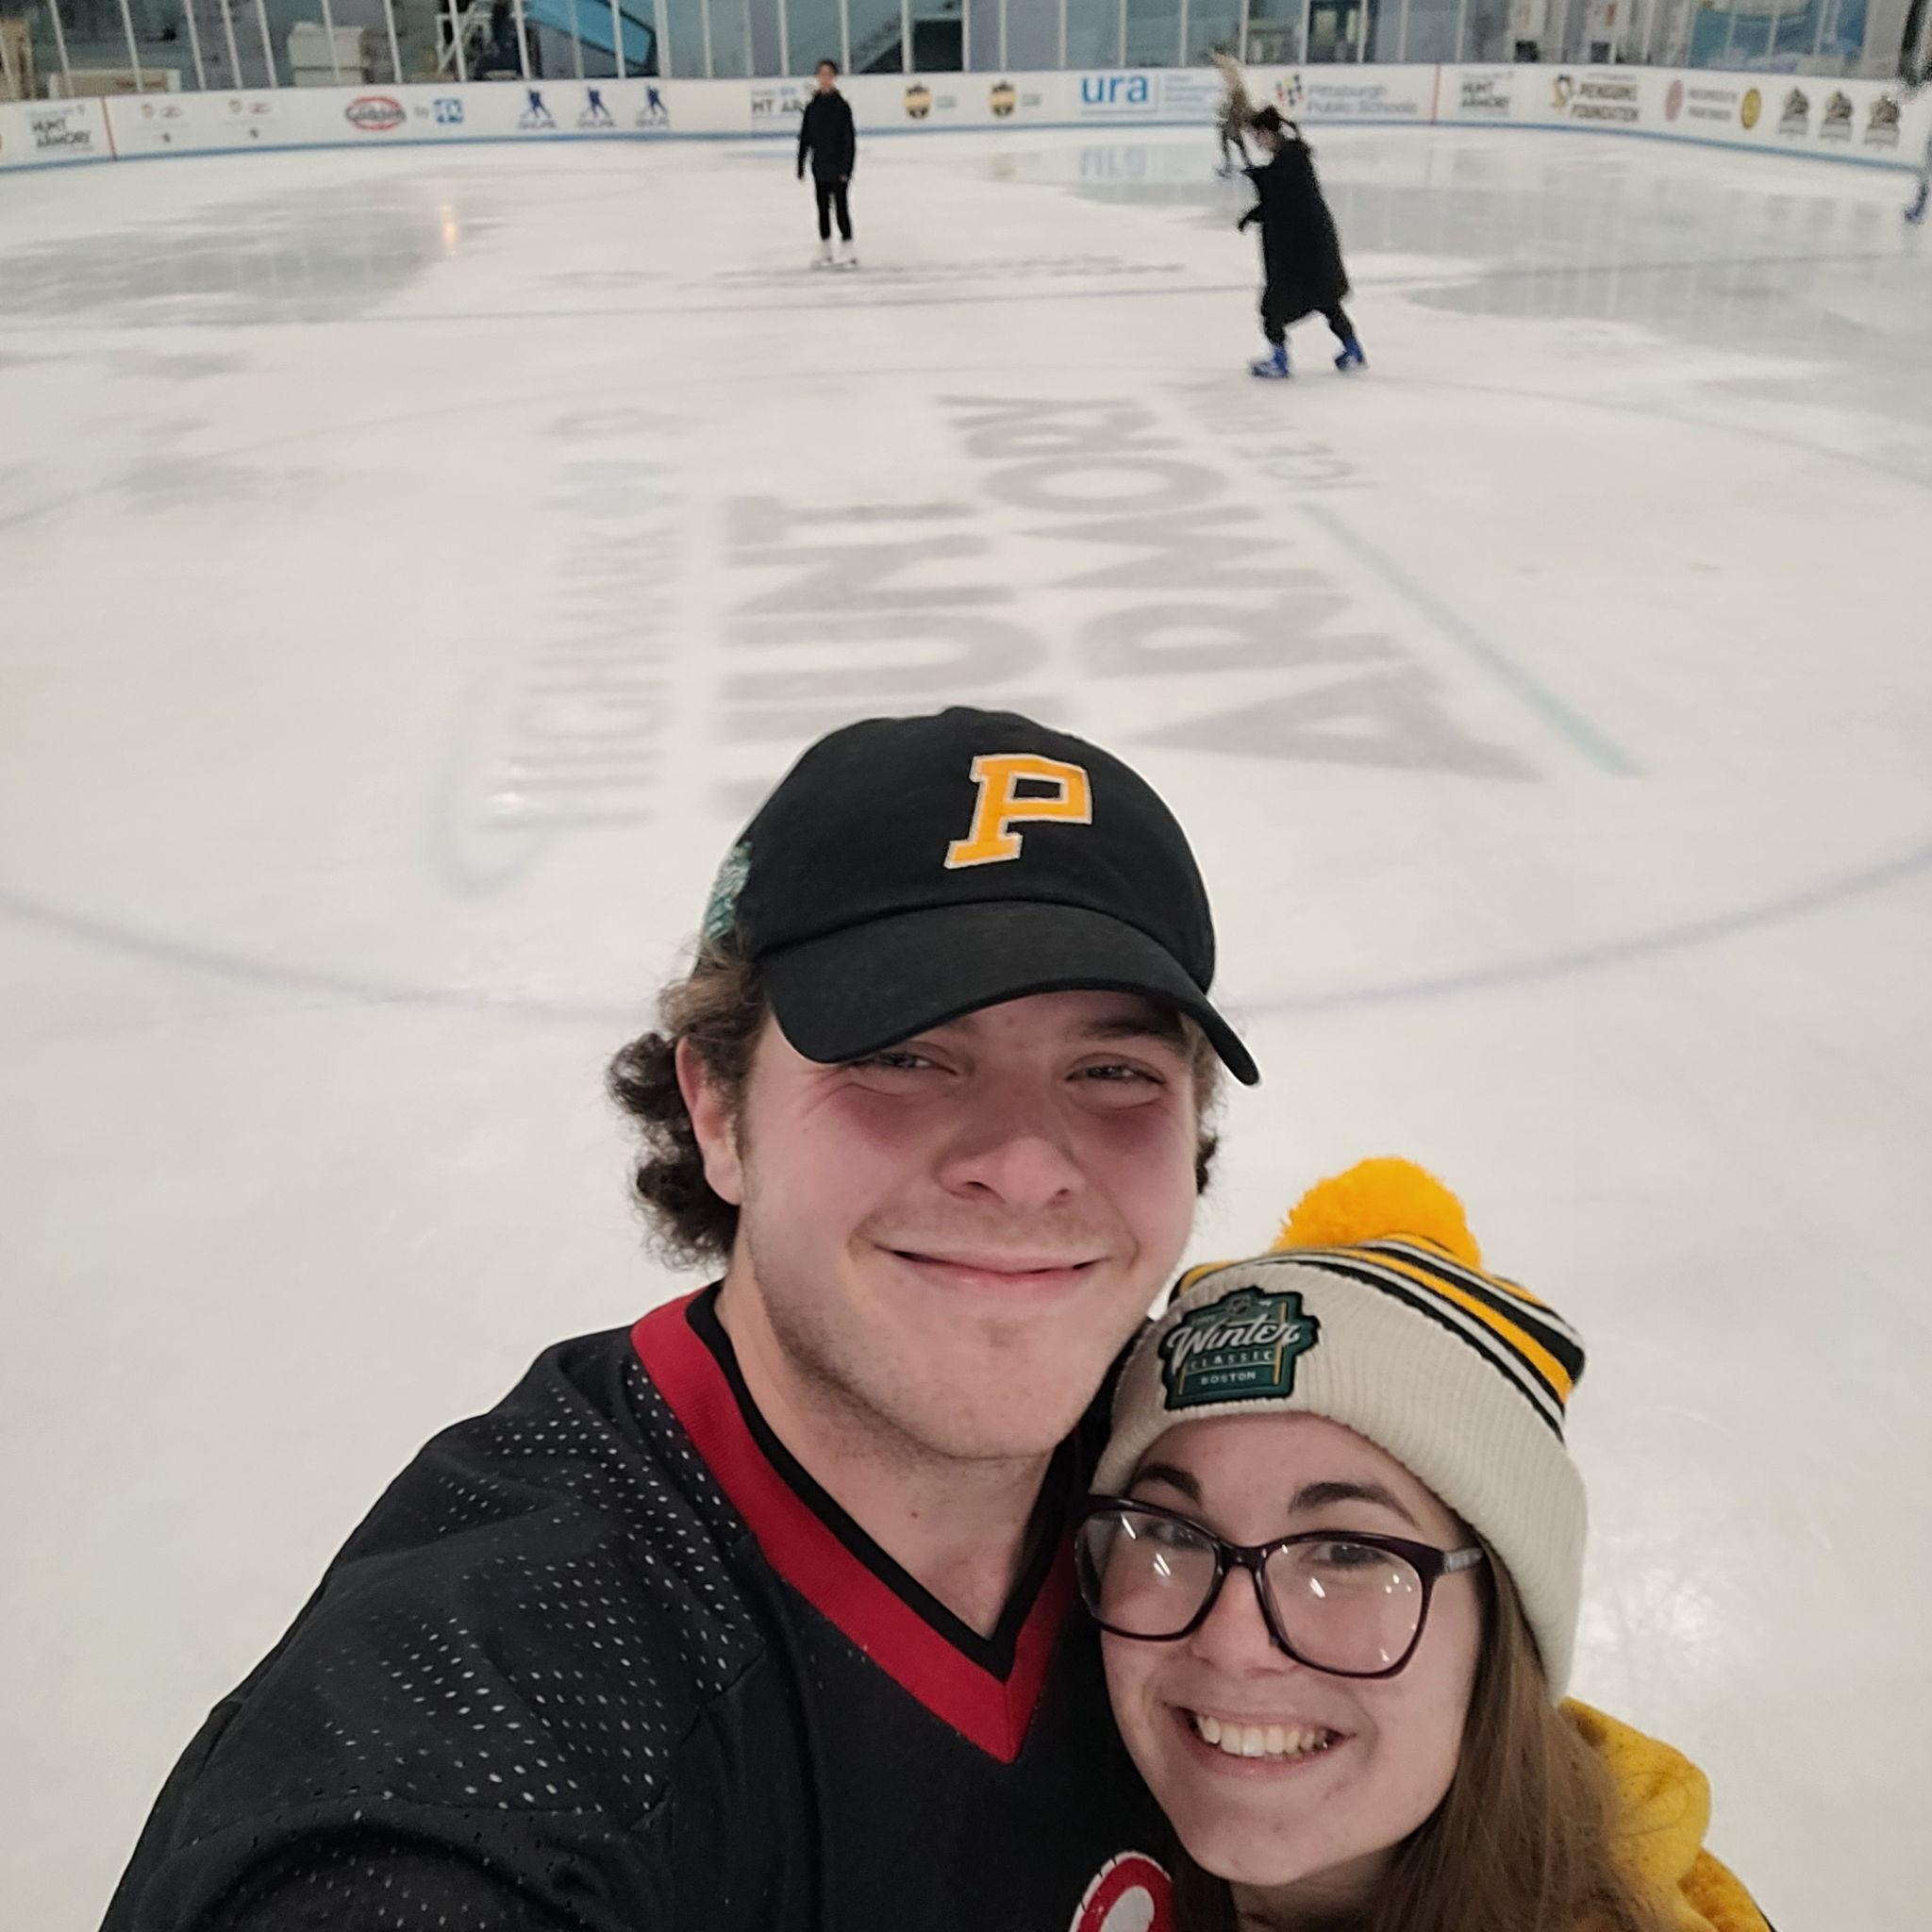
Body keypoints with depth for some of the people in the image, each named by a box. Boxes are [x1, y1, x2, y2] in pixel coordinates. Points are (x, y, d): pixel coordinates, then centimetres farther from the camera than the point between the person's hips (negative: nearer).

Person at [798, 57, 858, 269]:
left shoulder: (842, 106, -7)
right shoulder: (812, 107, 4)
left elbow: (850, 139, -9)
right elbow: (804, 138, 8)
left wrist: (846, 168, -15)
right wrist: (801, 166, 6)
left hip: (838, 166, -4)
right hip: (820, 166, 4)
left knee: (841, 206, -2)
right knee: (823, 208, 10)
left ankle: (847, 251, 6)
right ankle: (824, 250, 20)